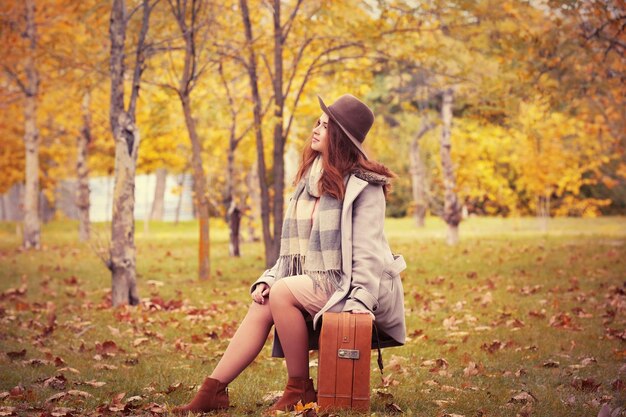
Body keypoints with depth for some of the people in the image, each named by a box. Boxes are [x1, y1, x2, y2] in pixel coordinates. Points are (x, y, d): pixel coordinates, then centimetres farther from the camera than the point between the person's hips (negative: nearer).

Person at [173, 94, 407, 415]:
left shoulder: (363, 184, -10)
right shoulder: (311, 178, 14)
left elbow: (367, 249, -15)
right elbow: (297, 244, 14)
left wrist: (360, 302, -23)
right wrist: (268, 278, 1)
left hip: (345, 284, -7)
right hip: (313, 280, 7)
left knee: (282, 293, -27)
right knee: (262, 304, -15)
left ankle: (300, 390, -16)